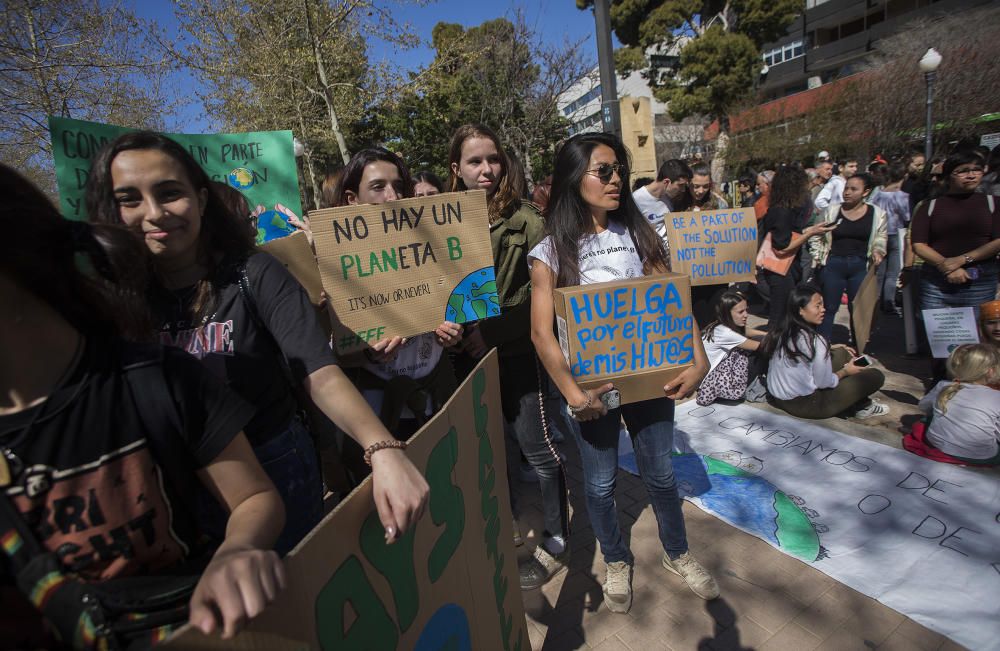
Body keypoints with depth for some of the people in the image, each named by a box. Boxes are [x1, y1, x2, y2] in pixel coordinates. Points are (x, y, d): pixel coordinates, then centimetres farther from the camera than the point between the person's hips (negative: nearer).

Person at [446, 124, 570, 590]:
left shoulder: (525, 221, -9)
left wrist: (493, 329, -17)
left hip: (522, 354, -4)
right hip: (473, 356, 4)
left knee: (538, 448, 8)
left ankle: (556, 541, 30)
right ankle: (505, 517, 47)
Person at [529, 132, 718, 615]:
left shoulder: (637, 232, 0)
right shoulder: (551, 251, -10)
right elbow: (542, 333, -16)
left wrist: (698, 359, -12)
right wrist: (573, 394, -24)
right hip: (591, 384, -2)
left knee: (659, 472, 19)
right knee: (600, 482, 15)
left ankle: (677, 553, 46)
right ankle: (616, 562, 43)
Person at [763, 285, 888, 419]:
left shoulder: (781, 332, -2)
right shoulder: (815, 341, -23)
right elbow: (824, 383, -13)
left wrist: (829, 349, 14)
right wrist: (845, 371, 4)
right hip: (804, 405, -7)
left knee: (841, 353, 18)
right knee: (876, 376, 2)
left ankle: (856, 402, 28)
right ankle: (862, 407, 28)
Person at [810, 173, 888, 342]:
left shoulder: (877, 214, 1)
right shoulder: (832, 210, 0)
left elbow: (880, 239, 8)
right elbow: (818, 236, 9)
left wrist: (877, 252, -11)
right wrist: (817, 257, 1)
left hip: (861, 266, 0)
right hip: (833, 264, 0)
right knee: (828, 308, 7)